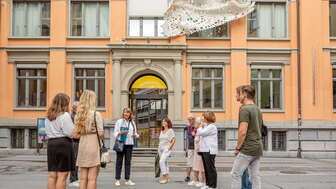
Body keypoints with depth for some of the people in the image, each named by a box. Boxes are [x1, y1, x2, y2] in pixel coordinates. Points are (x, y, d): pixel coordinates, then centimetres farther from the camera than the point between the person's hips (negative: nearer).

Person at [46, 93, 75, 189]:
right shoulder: (64, 115, -10)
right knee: (62, 176, -2)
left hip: (51, 143, 7)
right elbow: (70, 133, -13)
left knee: (52, 175, 11)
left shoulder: (48, 116, 13)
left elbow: (47, 132, 17)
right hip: (63, 144, -7)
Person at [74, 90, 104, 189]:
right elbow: (101, 133, -15)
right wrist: (102, 138, 6)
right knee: (92, 178, -1)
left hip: (82, 146, 6)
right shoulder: (96, 114, -9)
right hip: (94, 145, -5)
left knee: (83, 178, 10)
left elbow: (76, 135, 7)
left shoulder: (78, 115, 7)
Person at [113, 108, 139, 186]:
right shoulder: (119, 122, 5)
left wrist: (135, 135, -5)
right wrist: (121, 132, -17)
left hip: (129, 144, 3)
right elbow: (115, 133, 1)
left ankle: (128, 180, 7)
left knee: (128, 162, 3)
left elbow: (135, 133, 18)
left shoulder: (132, 123, 15)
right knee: (119, 161, 0)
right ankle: (117, 180, 5)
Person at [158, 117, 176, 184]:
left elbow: (174, 140, -8)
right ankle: (167, 176, 17)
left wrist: (170, 147, -13)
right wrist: (159, 147, 13)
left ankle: (164, 177, -18)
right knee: (165, 162, 10)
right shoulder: (162, 131, 16)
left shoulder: (170, 130, -4)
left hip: (167, 149, -7)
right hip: (161, 149, 7)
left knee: (162, 161, -20)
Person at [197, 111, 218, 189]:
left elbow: (200, 133, -15)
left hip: (209, 150, -10)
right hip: (204, 150, 10)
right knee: (206, 168, 13)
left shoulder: (212, 126, -11)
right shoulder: (207, 126, 21)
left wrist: (200, 127, 1)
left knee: (211, 168, -4)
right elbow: (200, 134, 26)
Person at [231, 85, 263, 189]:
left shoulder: (244, 109, -12)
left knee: (236, 174, -1)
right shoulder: (257, 109, 15)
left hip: (247, 148, -8)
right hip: (258, 148, 8)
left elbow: (243, 132, -19)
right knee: (255, 176, 9)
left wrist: (238, 147, -8)